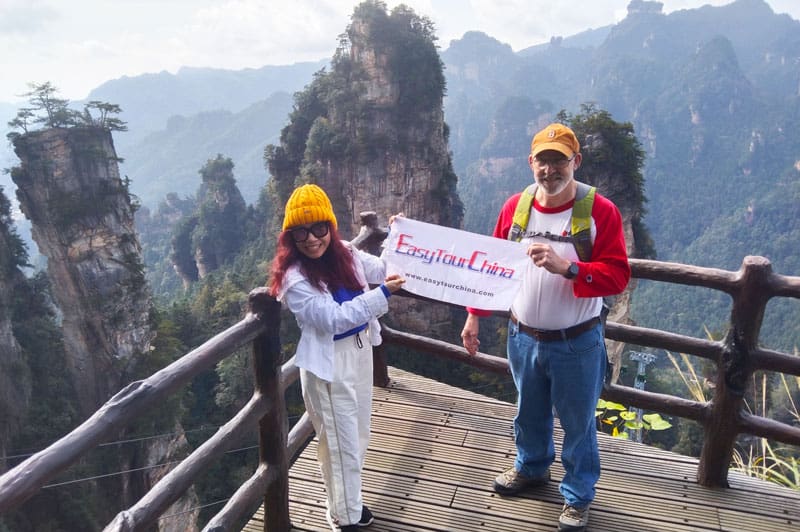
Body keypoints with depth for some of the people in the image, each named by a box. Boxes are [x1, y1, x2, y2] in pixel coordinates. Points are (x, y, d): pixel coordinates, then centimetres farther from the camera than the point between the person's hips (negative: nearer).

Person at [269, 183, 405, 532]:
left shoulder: (345, 254, 0)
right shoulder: (294, 278, -19)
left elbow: (382, 270, 14)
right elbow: (333, 318, -24)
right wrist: (381, 294, -27)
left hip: (360, 350, 7)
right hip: (328, 363, -7)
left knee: (358, 435, 22)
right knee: (341, 442, 8)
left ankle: (346, 498, 45)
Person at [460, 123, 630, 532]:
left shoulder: (600, 211, -15)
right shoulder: (514, 207, -2)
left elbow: (617, 276, -19)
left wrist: (565, 267, -34)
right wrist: (474, 315, 3)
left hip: (577, 344, -4)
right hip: (522, 337, 4)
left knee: (577, 423, 14)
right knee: (529, 412, 25)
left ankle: (578, 495, 38)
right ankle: (531, 467, 52)